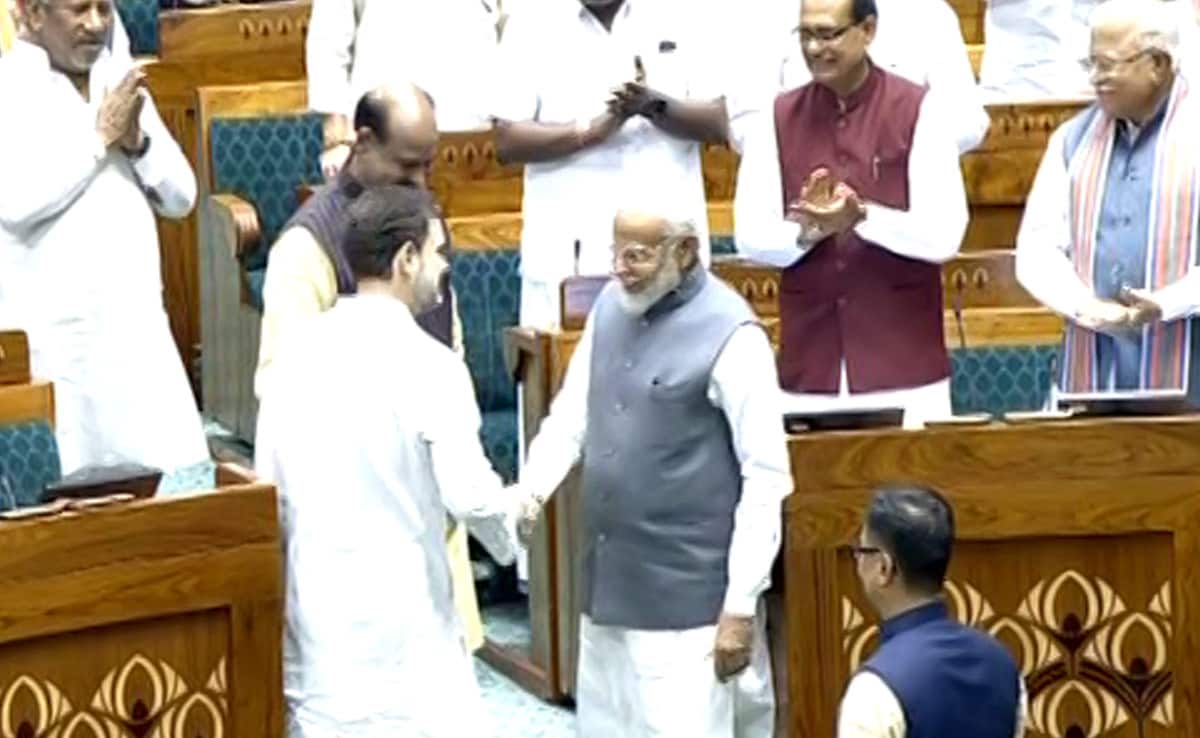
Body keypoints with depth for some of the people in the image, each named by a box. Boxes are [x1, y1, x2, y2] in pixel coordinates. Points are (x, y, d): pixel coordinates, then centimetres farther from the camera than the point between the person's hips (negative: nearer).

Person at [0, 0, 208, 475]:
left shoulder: (122, 77, 12)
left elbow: (180, 198, 13)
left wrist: (137, 141, -6)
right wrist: (99, 135, -13)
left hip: (137, 319, 6)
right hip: (50, 329, -5)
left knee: (171, 475, -1)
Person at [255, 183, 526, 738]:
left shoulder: (298, 354, 5)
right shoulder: (426, 363, -13)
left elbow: (270, 486, 9)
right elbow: (469, 494, -18)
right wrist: (511, 514, 2)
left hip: (313, 612, 6)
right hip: (398, 618, -6)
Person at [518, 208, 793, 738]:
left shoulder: (730, 335, -15)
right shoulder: (611, 306, 6)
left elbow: (766, 478, -14)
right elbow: (571, 414, 14)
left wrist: (742, 605, -15)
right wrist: (531, 490, -6)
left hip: (687, 597, -7)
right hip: (607, 582, 7)